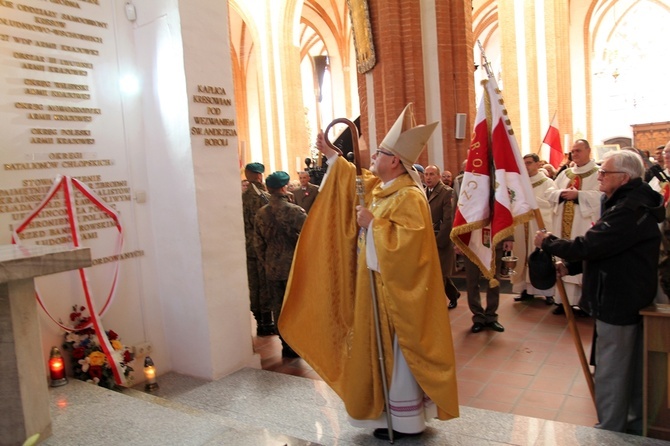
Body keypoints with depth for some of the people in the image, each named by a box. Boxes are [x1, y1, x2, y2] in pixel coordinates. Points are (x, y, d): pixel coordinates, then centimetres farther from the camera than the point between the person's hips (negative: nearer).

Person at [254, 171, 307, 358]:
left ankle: (286, 344, 21)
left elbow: (258, 243, 7)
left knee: (278, 308, 13)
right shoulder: (294, 211, -15)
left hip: (272, 270, 4)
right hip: (294, 267, -4)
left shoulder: (261, 213, 0)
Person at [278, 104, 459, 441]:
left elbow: (406, 242, -32)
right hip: (376, 286, 9)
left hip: (398, 290, -9)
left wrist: (373, 224, -23)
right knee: (381, 350, 18)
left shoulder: (409, 197, -21)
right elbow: (354, 179, 27)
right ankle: (393, 411, 34)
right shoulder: (376, 186, 7)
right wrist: (331, 155, 23)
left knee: (398, 352, 4)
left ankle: (407, 421, 21)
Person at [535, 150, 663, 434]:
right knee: (633, 369, 21)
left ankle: (610, 430, 15)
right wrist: (570, 266, 5)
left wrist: (548, 242, -11)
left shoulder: (629, 210, -24)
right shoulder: (633, 203, 13)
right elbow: (606, 250, 16)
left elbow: (588, 246, -27)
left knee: (610, 373, 1)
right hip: (631, 299, 11)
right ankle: (635, 423, 36)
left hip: (617, 302, -11)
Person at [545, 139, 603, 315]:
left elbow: (602, 195, -16)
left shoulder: (598, 173, -1)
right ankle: (564, 299, 14)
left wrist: (577, 194, -18)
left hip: (584, 226, -5)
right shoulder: (565, 173, 16)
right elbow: (549, 192, 10)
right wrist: (561, 193, -10)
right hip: (564, 225, 5)